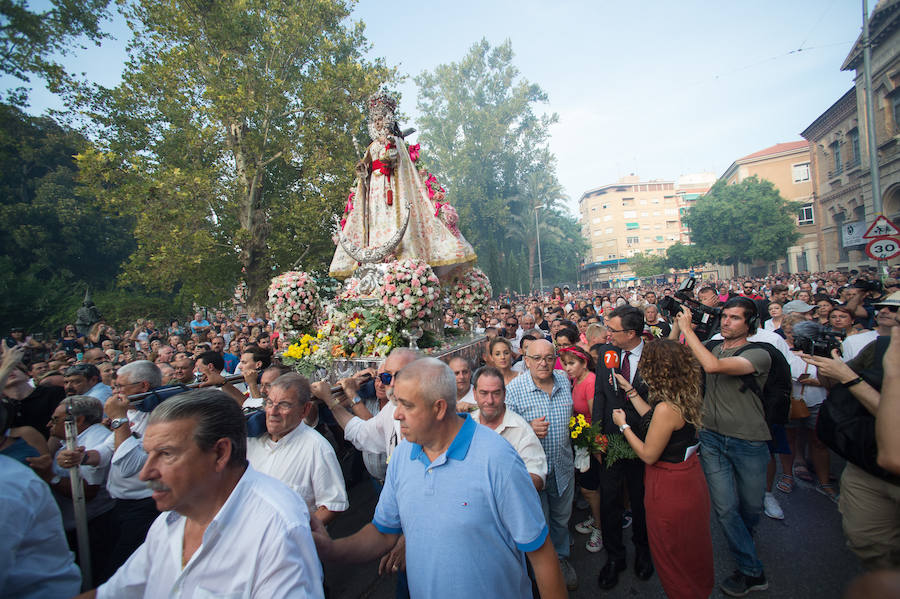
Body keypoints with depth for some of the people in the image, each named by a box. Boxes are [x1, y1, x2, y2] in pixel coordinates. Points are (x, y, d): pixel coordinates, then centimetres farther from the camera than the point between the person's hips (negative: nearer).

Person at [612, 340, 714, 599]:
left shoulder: (666, 407, -32)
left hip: (670, 487, -9)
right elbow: (652, 418, 8)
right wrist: (629, 390, 9)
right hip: (689, 474, 9)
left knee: (672, 550, 15)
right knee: (691, 544, 30)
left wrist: (623, 425, -12)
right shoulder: (685, 397, -5)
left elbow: (648, 455, -23)